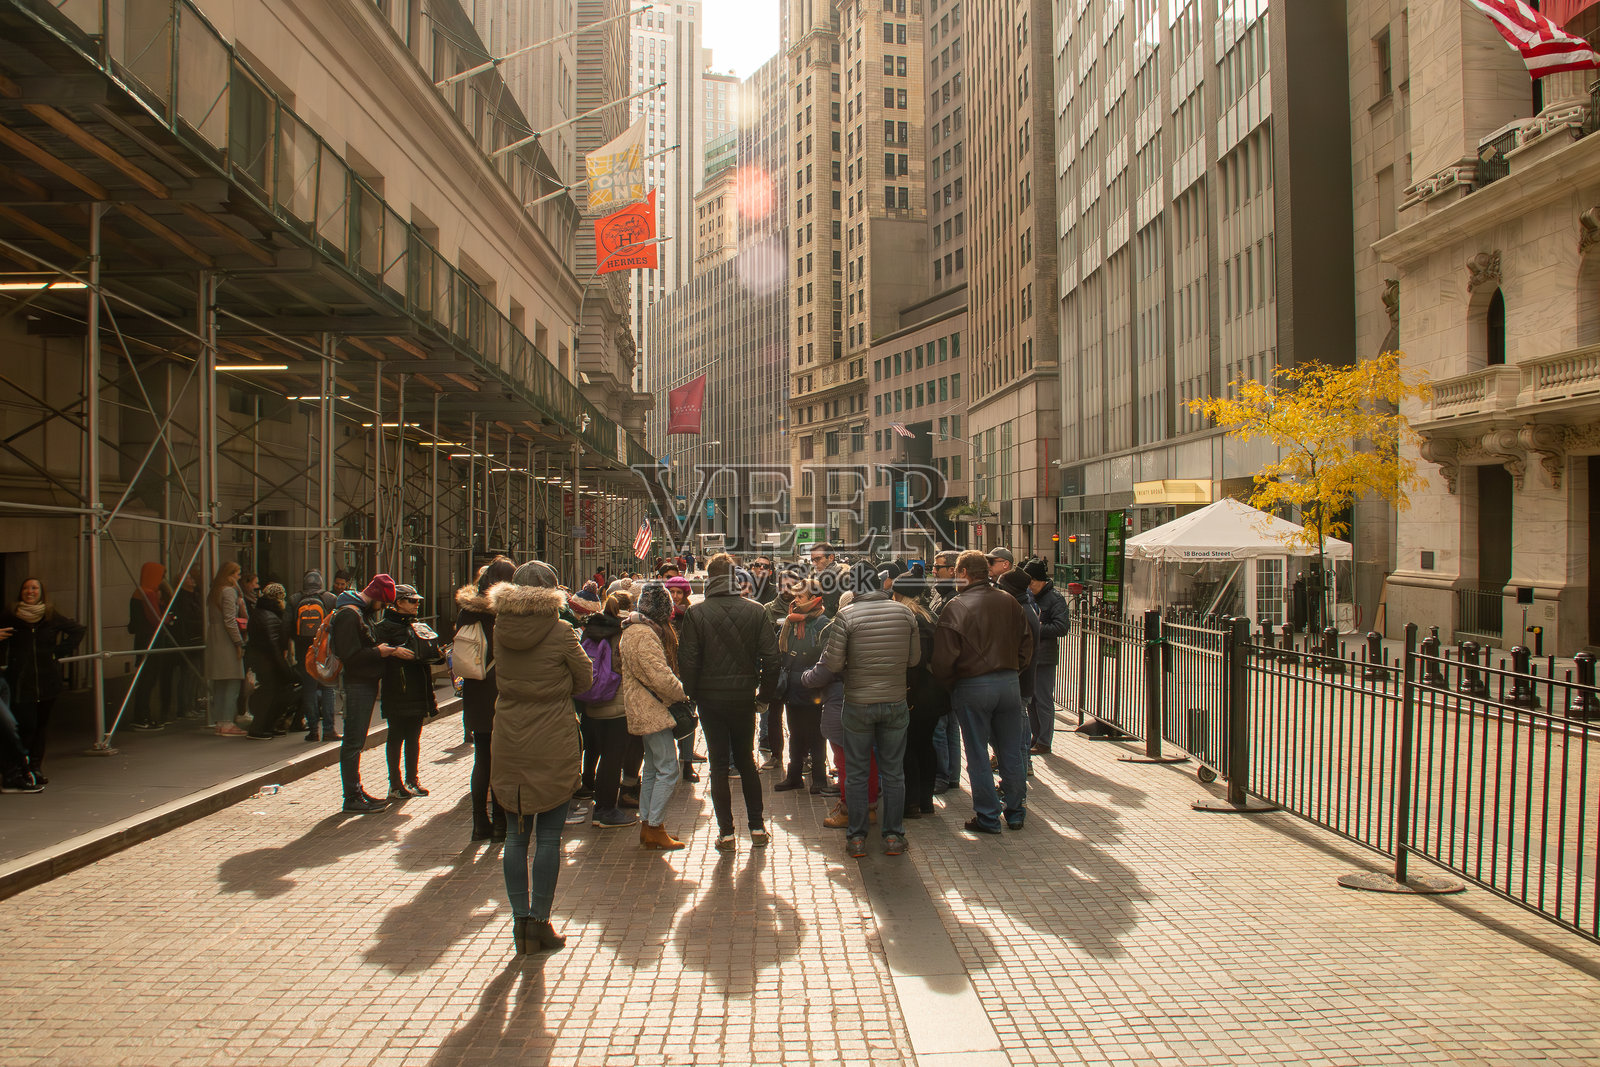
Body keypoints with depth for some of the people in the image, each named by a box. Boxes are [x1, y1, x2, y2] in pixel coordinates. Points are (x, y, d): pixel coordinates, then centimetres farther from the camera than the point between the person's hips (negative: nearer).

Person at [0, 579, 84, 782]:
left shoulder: (52, 617, 4)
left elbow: (77, 631, 17)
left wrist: (61, 651, 8)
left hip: (47, 679, 2)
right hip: (20, 682, -2)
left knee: (42, 724, 6)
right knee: (25, 725, -8)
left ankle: (36, 767, 13)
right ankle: (19, 768, 1)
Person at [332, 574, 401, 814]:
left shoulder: (361, 612, 15)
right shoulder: (349, 614, -16)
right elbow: (351, 656, -23)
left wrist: (386, 649, 7)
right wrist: (384, 651, -18)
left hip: (366, 683, 10)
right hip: (357, 684, -10)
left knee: (356, 742, 16)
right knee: (354, 742, -5)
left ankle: (356, 791, 23)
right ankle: (352, 798, -1)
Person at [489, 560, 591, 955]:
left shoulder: (501, 630, -1)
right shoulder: (560, 632, -12)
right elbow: (584, 680, 0)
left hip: (510, 744, 4)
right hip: (554, 747, -4)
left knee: (516, 834, 13)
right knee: (548, 836, 5)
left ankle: (520, 920, 17)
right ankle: (540, 921, 10)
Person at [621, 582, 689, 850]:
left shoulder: (636, 630, 15)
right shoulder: (644, 634, -20)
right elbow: (660, 677, -24)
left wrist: (677, 691, 12)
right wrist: (684, 692, -9)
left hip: (646, 711, 11)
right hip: (653, 712, -11)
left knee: (652, 769, 15)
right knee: (667, 769, -7)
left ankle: (647, 825, 21)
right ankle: (655, 828, -3)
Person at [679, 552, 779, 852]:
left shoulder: (696, 613, -9)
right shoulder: (755, 611, -5)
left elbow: (688, 661, -10)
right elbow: (771, 656, -5)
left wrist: (692, 693, 4)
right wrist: (764, 689, 7)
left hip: (710, 699, -2)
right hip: (744, 697, 2)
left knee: (719, 765, 6)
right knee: (746, 762, 17)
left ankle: (726, 833, 9)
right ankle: (757, 827, 19)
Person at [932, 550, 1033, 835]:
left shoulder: (956, 607, -11)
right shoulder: (1009, 603, 4)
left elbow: (944, 658, -12)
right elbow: (1026, 645, 10)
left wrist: (947, 684, 4)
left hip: (972, 686, -4)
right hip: (1009, 683, 4)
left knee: (978, 756, 6)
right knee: (1011, 753, 13)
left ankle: (988, 817, 11)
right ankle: (1016, 812, 22)